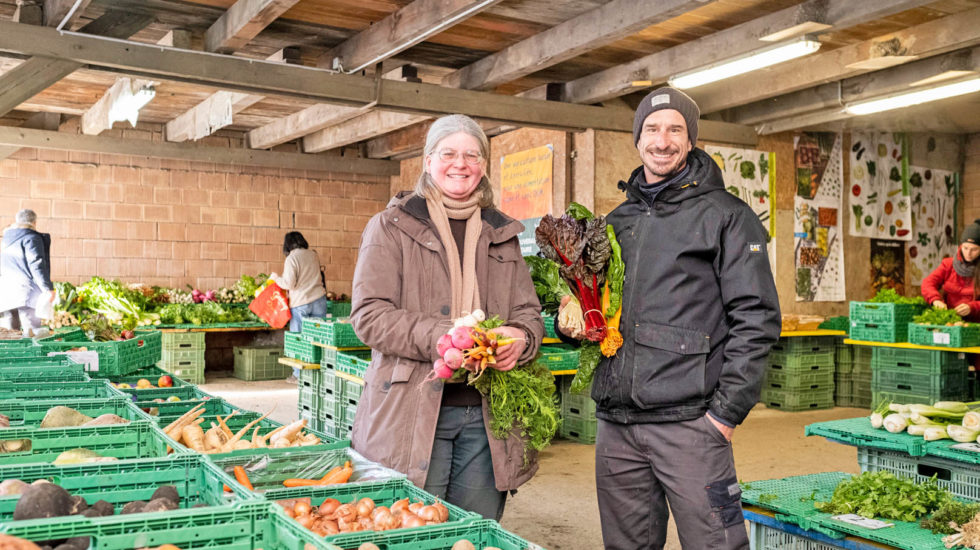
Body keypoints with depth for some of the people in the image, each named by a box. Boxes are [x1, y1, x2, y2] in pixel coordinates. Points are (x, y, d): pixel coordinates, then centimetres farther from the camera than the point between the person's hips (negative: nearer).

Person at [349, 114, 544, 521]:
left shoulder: (502, 235, 16)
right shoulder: (391, 227, 3)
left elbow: (529, 312, 16)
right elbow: (369, 315, -7)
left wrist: (520, 337, -9)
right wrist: (443, 338, -21)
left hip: (484, 417, 4)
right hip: (411, 415, -3)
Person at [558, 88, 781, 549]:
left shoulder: (725, 215, 0)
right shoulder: (616, 221, 18)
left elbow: (756, 317, -6)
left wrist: (727, 410, -12)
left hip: (688, 421, -5)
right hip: (615, 422, 6)